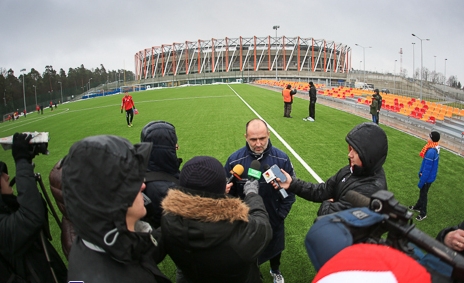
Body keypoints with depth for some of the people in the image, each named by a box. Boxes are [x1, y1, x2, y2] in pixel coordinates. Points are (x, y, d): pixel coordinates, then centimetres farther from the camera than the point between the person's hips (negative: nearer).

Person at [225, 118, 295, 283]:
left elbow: (291, 188, -8)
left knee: (275, 247, 28)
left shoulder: (281, 159, -18)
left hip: (274, 220, 1)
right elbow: (228, 191, -9)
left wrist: (281, 214, -9)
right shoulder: (235, 160, -20)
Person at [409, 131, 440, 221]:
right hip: (429, 175, 8)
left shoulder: (431, 152, -34)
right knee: (422, 192, 26)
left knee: (423, 194, 12)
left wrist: (421, 182, -19)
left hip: (427, 177, -8)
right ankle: (418, 206, 47)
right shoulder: (435, 149, -5)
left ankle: (423, 213, 31)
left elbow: (427, 169, -28)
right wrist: (420, 172, 19)